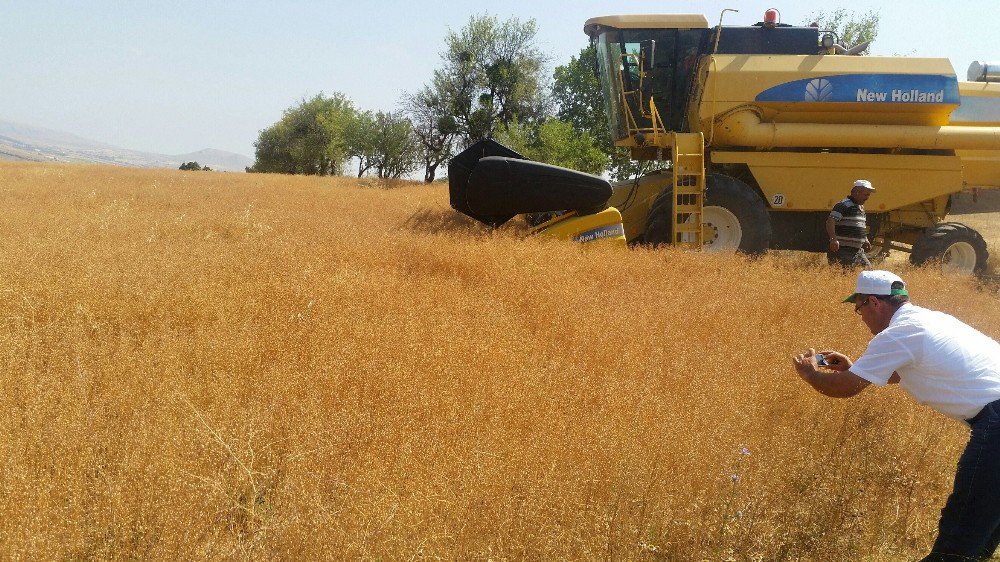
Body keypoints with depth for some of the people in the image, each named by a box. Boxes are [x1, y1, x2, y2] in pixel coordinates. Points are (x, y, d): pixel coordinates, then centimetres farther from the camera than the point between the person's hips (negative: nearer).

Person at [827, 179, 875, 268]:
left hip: (858, 251, 9)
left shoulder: (861, 208, 19)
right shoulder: (844, 205, -12)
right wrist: (833, 239, -38)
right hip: (843, 251, -9)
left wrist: (865, 240, 20)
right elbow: (830, 222, -24)